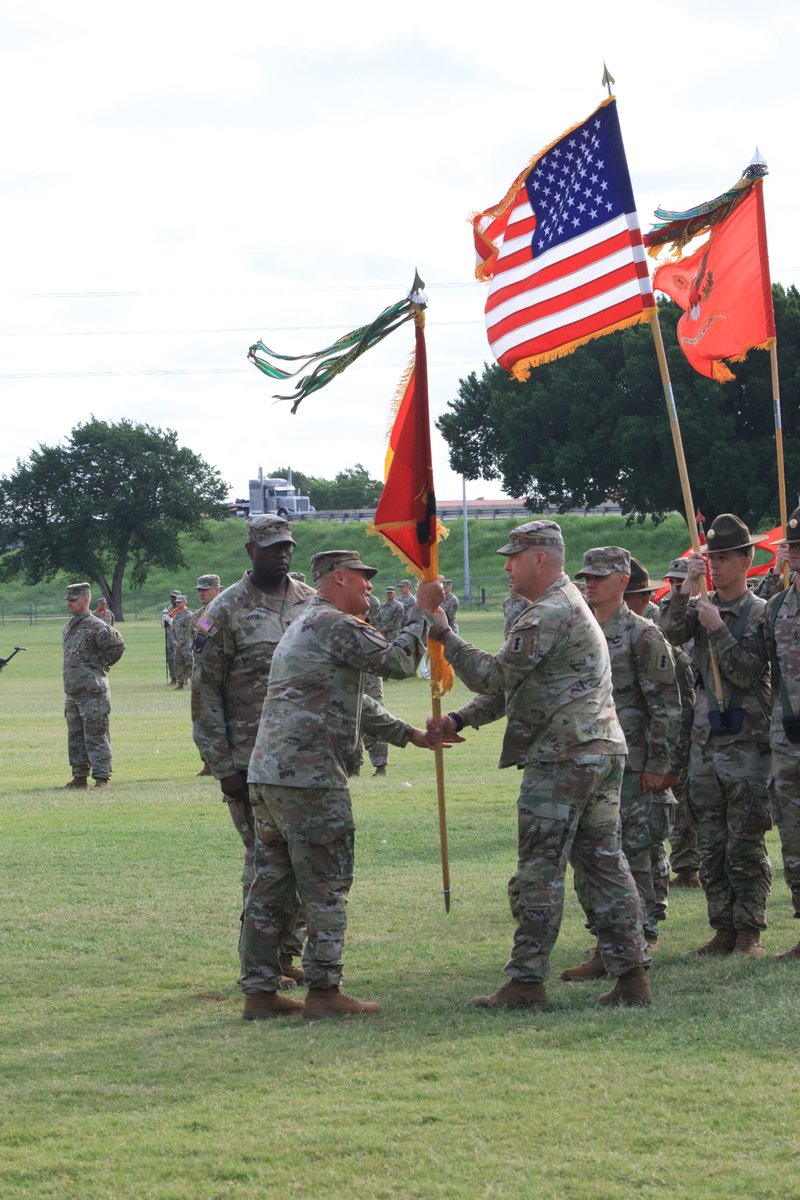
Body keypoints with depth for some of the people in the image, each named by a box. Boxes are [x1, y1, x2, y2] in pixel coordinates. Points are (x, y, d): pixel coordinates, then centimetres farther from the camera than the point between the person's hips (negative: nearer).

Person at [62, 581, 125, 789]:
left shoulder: (96, 627, -12)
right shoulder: (69, 627, 15)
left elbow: (117, 647, -17)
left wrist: (100, 664, -8)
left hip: (93, 692, -9)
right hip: (72, 692, 9)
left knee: (96, 736, -8)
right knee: (75, 737, 13)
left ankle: (102, 778, -7)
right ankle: (79, 776, 20)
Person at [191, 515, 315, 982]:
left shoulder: (314, 604, 9)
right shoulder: (226, 611, -3)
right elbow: (205, 692, -4)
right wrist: (223, 766, -8)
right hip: (251, 761, -4)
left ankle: (288, 951, 15)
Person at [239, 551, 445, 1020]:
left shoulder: (304, 628, 26)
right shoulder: (336, 625, -8)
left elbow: (356, 703, 30)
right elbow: (399, 662, -10)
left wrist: (410, 734, 28)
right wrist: (422, 612, 3)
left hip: (266, 774, 10)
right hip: (310, 776, -10)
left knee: (271, 887, 10)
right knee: (327, 887, -3)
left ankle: (260, 990, 12)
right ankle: (324, 990, -2)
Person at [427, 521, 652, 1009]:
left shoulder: (548, 615, -13)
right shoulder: (571, 605, 22)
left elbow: (495, 677, -12)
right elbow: (511, 686, 22)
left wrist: (445, 636, -1)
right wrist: (459, 720, 13)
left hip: (561, 758, -10)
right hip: (602, 750, 10)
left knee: (540, 872, -5)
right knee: (604, 863, 8)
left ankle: (527, 981, -2)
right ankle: (632, 976, 7)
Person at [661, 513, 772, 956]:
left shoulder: (760, 613, -4)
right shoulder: (701, 608, 11)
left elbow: (747, 672, -12)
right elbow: (671, 634, -6)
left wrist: (717, 628, -14)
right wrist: (686, 590, -15)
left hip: (746, 742, -5)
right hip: (704, 741, 5)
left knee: (745, 846, -4)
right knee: (710, 846, 7)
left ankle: (750, 931, 2)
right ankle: (723, 928, 14)